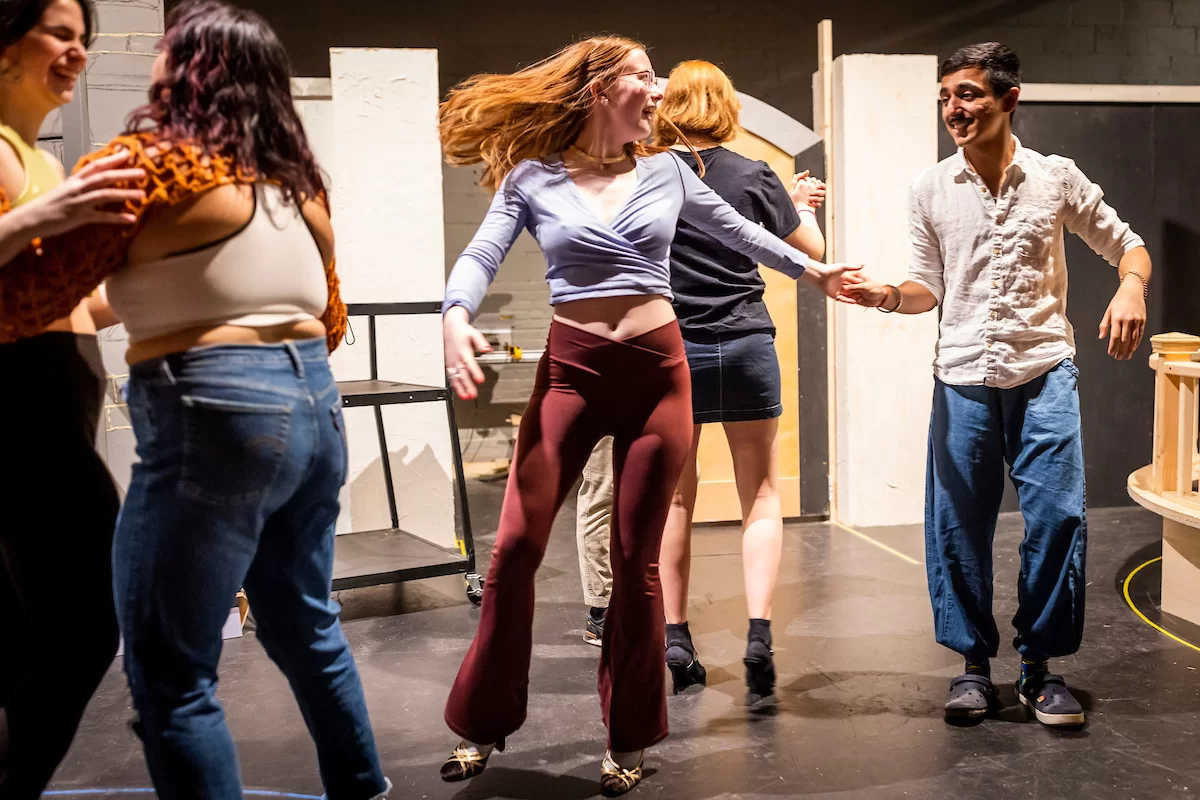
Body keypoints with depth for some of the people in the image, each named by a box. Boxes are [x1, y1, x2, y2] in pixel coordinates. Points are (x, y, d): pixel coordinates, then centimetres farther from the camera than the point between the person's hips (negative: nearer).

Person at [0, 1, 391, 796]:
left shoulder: (149, 162, -7)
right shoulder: (295, 180, 15)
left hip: (214, 421, -8)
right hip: (313, 408, 9)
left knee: (170, 674, 1)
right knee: (305, 626, 23)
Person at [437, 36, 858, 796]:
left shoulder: (666, 170, 9)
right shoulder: (533, 176, 1)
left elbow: (735, 228, 22)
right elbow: (482, 254, -8)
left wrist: (809, 268, 28)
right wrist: (457, 315, -28)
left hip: (657, 368, 2)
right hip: (571, 369, -1)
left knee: (637, 558, 5)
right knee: (517, 547, -5)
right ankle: (485, 722, 14)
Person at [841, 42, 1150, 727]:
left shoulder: (1057, 178, 3)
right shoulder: (932, 190, 7)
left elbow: (1125, 244, 12)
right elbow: (931, 286, 10)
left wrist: (1132, 288, -10)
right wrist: (889, 296, -11)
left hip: (1045, 370, -1)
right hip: (964, 375, 1)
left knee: (1057, 515, -5)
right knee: (959, 523, 2)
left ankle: (1041, 666, 11)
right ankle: (974, 664, 17)